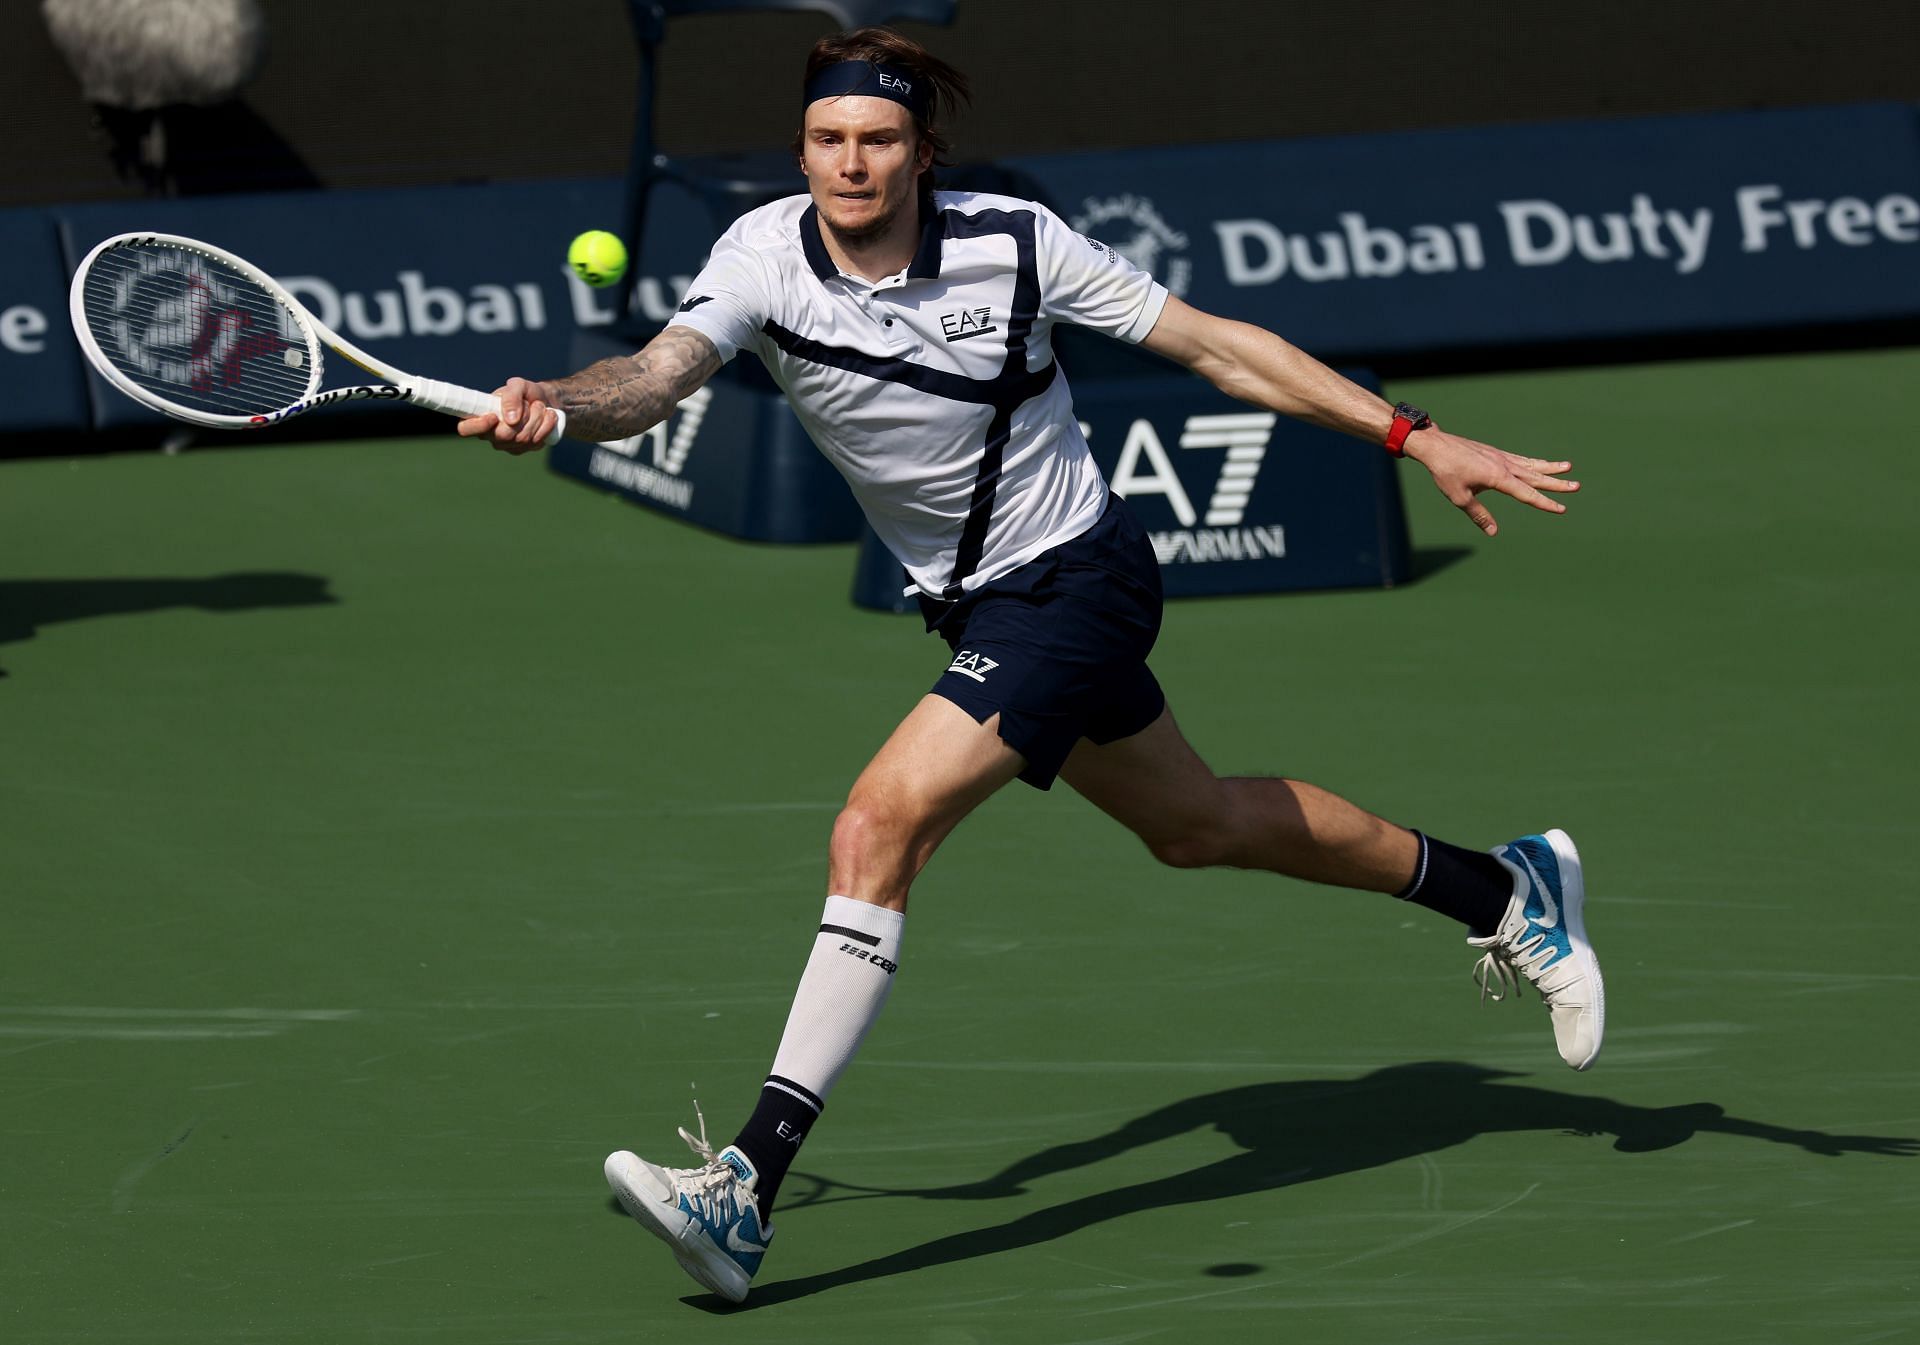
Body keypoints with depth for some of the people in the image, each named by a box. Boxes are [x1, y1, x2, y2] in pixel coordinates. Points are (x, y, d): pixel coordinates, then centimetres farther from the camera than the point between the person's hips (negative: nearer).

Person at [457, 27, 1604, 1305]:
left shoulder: (1014, 242, -19)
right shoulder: (766, 255, -12)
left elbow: (1215, 343, -10)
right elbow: (658, 376, -29)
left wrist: (1418, 437, -11)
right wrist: (554, 406, -52)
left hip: (1079, 577, -7)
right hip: (979, 608, 7)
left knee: (880, 827, -22)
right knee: (1196, 824, 25)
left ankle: (749, 1190, -23)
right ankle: (1506, 890, 48)